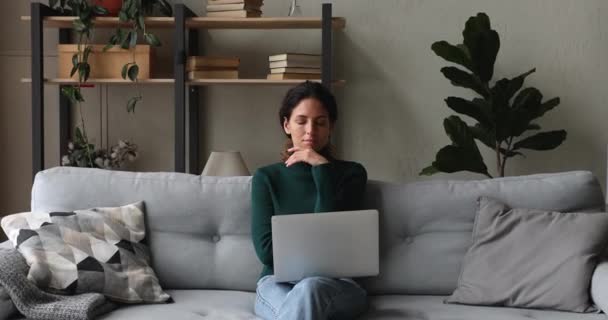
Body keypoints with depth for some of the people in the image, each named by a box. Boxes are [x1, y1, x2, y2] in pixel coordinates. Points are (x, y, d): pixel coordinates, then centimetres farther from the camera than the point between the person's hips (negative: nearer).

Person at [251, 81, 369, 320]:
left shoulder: (351, 173, 7)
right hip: (278, 283, 0)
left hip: (337, 285, 0)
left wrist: (322, 169, -9)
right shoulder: (266, 177, 9)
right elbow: (266, 249, -1)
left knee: (310, 289, -38)